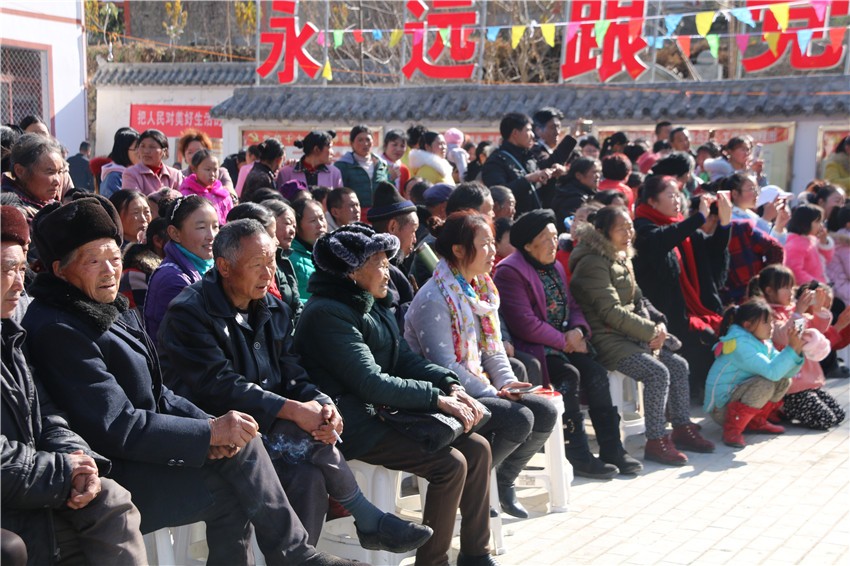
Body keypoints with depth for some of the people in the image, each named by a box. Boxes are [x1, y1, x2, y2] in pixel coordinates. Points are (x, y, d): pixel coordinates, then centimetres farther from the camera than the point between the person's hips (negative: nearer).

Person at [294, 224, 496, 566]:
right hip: (356, 425, -9)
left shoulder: (372, 305, 13)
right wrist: (437, 399, -18)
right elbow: (371, 382, -22)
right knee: (450, 464, -21)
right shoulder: (327, 313, -17)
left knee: (477, 448, 1)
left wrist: (451, 386, -5)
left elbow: (404, 358, 12)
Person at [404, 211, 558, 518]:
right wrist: (491, 393, -18)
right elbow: (443, 365, -21)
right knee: (518, 418, -25)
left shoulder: (481, 288, 12)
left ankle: (503, 483, 12)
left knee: (545, 412, -5)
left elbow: (493, 348, 15)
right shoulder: (434, 298, -17)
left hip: (478, 389, 9)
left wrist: (506, 381, -3)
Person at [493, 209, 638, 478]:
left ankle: (612, 449, -8)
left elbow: (572, 305, 19)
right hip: (532, 347, -8)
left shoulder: (555, 267, 18)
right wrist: (564, 341, -15)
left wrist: (579, 331, -4)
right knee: (568, 375, -29)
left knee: (596, 373, -15)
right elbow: (525, 324, -19)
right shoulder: (510, 271, -12)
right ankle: (579, 458, -21)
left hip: (564, 343, 8)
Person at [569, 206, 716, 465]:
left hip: (631, 336, 10)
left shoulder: (621, 259, 17)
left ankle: (682, 429, 12)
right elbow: (611, 311, -20)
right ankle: (656, 442, -16)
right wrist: (650, 331, -16)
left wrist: (659, 323, 1)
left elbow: (637, 300, 20)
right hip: (607, 340, -10)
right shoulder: (593, 263, -15)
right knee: (657, 372, -23)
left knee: (678, 365, 3)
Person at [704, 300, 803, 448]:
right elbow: (772, 371, -31)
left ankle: (756, 421, 11)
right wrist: (791, 348, -26)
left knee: (784, 381, 2)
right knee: (765, 384, -29)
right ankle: (732, 429, -18)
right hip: (721, 407, -9)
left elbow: (787, 372, 0)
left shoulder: (764, 344, 6)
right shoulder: (740, 343, -22)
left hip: (736, 397, 9)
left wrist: (797, 351, -14)